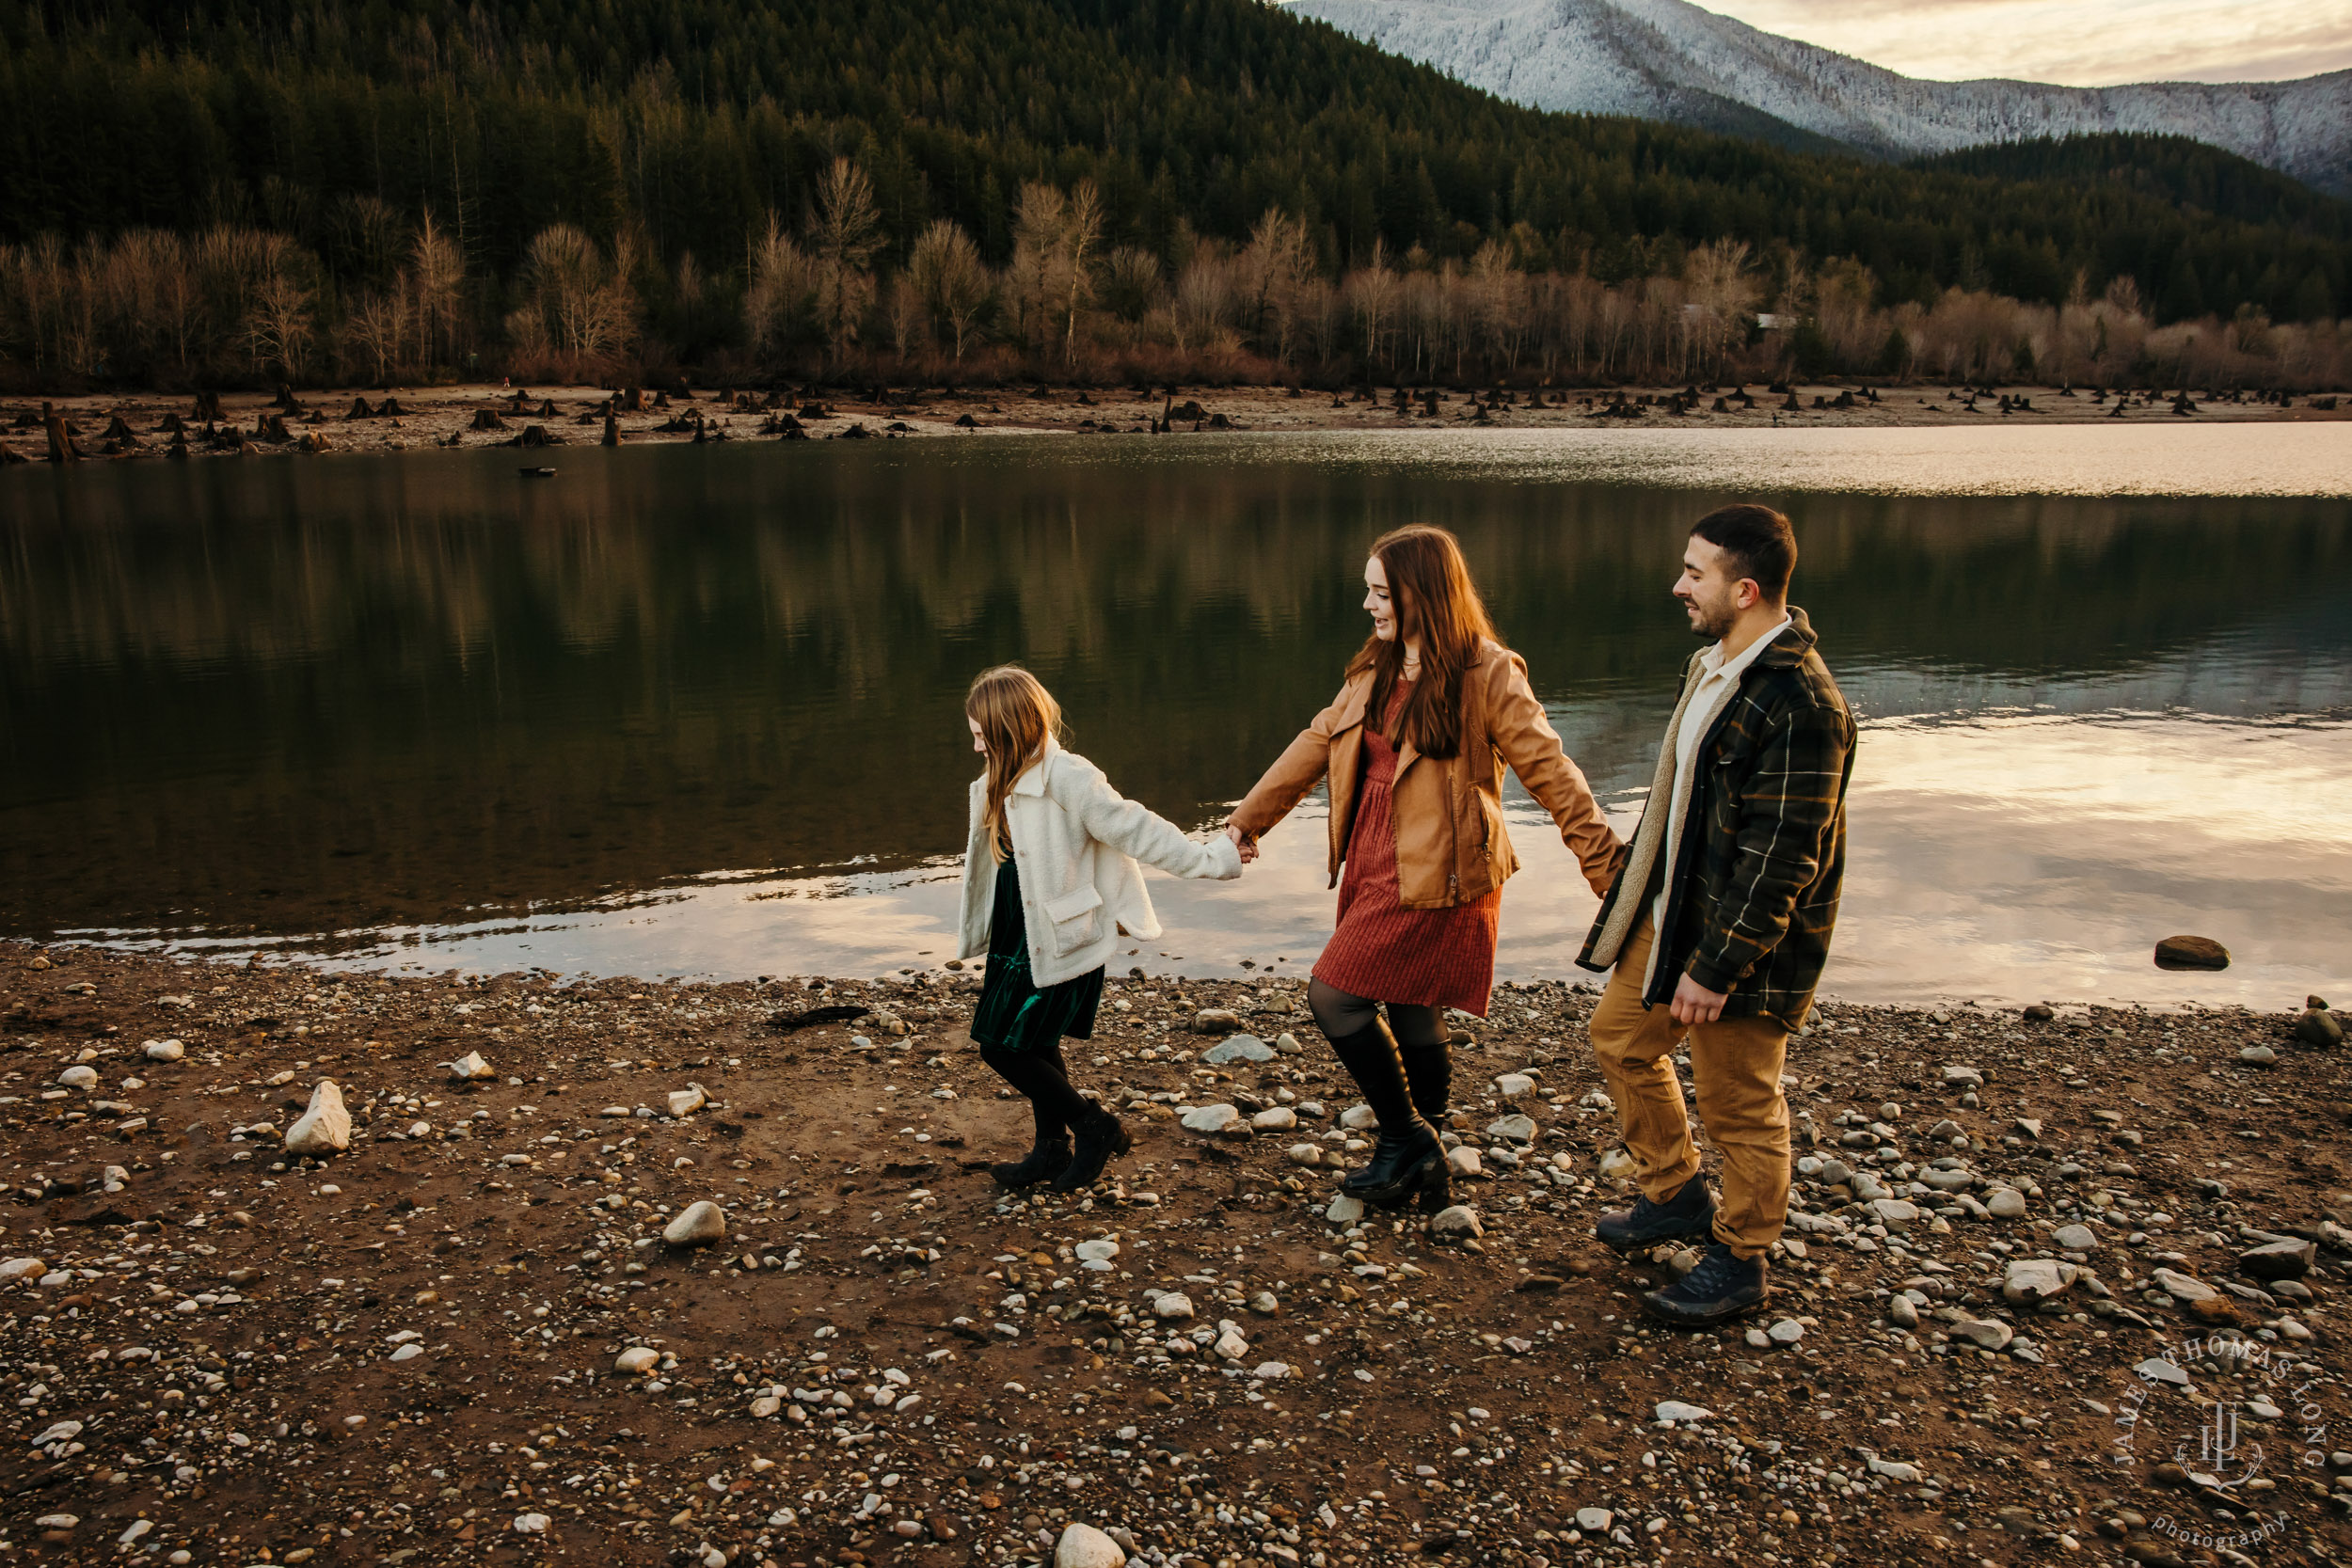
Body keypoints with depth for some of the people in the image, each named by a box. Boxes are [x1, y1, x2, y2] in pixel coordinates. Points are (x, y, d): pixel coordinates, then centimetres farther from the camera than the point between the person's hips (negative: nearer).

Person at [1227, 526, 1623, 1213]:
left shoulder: (1486, 674, -11)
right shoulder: (1375, 670, 11)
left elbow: (1549, 771, -11)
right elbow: (1318, 743, 17)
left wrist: (1607, 865, -13)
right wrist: (1248, 818, 17)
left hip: (1434, 878, -7)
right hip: (1376, 866, 7)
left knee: (1335, 997, -8)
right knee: (1411, 1016, 13)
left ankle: (1406, 1137, 10)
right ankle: (1425, 1167, 28)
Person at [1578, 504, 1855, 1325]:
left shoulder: (1800, 704, -26)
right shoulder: (1714, 664, 6)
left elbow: (1782, 859, -25)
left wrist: (1717, 967, -22)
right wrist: (1639, 892, 21)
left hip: (1742, 938, -10)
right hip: (1673, 913, 10)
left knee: (1738, 1104, 6)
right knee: (1620, 1035, 20)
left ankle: (1740, 1261, 27)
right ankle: (1676, 1196, 38)